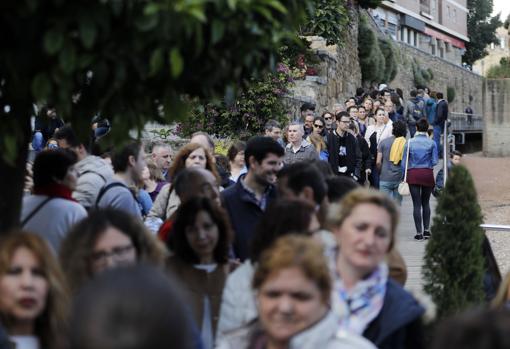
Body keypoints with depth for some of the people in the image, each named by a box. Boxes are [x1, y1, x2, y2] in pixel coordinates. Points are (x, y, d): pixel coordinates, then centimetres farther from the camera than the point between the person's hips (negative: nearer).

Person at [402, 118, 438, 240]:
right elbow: (434, 161, -1)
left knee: (417, 204, 0)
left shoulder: (409, 143, -1)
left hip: (413, 174, -1)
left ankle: (419, 232, -1)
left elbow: (404, 162, 1)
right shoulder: (432, 143, -1)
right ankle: (426, 230, 12)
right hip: (427, 174, 1)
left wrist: (404, 177, 10)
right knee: (426, 203, 14)